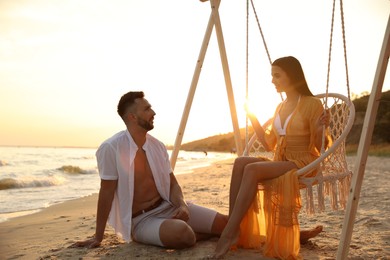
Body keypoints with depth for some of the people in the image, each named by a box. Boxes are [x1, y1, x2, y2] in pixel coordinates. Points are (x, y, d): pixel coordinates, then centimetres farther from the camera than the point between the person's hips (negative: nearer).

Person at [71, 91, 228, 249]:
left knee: (224, 224, -10)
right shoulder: (111, 148, -15)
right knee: (182, 234, -34)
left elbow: (172, 184, 7)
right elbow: (107, 192, -11)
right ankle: (191, 235, -1)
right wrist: (98, 237, -7)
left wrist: (182, 205, -14)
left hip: (168, 207, 5)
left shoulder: (158, 146, 3)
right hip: (141, 220, -5)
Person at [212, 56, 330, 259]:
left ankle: (229, 233, -28)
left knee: (252, 170, -31)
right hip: (280, 162, 7)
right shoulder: (280, 108, 15)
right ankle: (233, 228, -26)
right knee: (240, 163, -21)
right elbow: (269, 145, 16)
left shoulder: (312, 104, -6)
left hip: (304, 164, -7)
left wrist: (321, 129, -26)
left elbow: (321, 147, -7)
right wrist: (253, 119, 14)